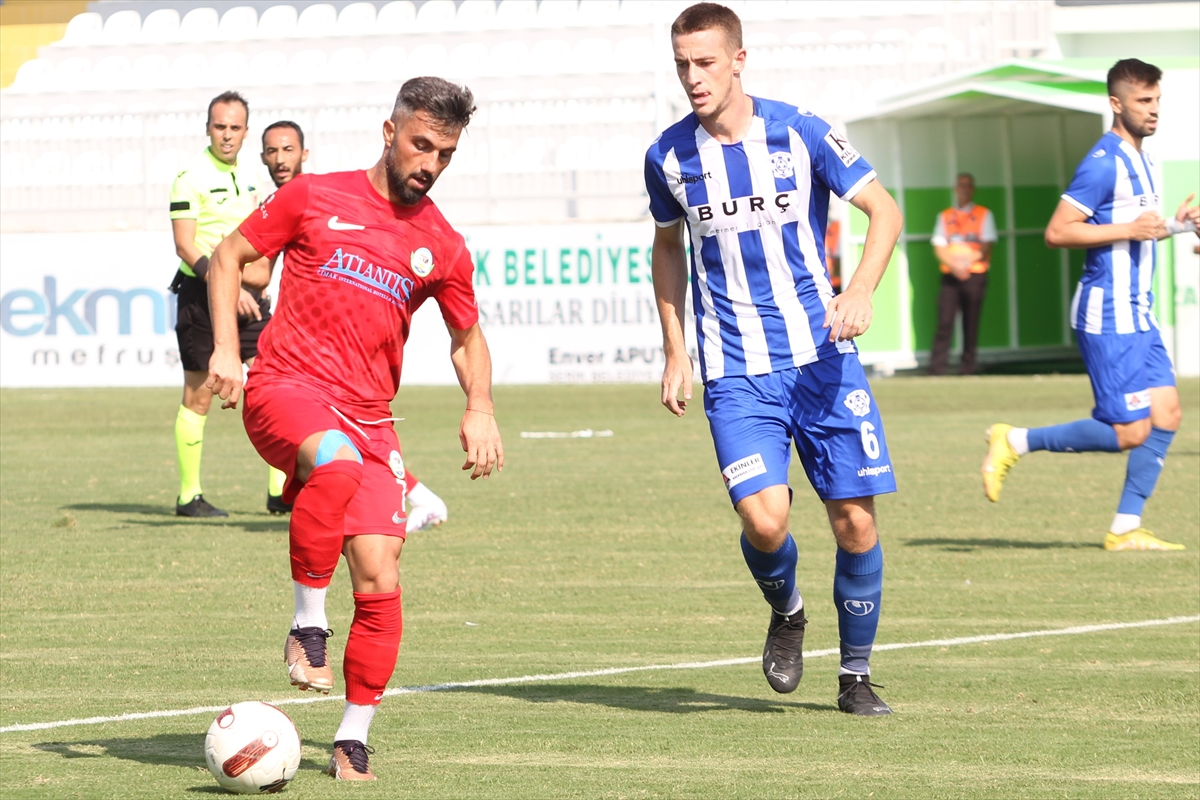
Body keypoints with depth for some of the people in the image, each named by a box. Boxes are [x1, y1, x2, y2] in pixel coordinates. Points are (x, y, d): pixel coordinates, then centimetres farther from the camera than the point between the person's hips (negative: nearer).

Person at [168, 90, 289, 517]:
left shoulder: (248, 179, 13)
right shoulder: (192, 177, -8)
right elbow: (185, 246, -15)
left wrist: (255, 274, 1)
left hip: (246, 296, 6)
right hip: (202, 294, -6)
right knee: (198, 398, 0)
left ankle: (279, 490, 1)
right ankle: (189, 494, 8)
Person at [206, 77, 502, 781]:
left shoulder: (443, 247, 11)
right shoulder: (314, 198, 4)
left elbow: (467, 339, 24)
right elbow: (229, 255, 11)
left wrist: (481, 408, 5)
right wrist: (226, 350, -2)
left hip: (369, 417, 4)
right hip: (286, 388, -4)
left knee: (380, 579, -8)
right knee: (337, 461, -39)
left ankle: (355, 737, 8)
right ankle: (308, 623, -24)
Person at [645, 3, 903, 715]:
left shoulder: (801, 133, -5)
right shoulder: (670, 156, 1)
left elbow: (885, 210, -3)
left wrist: (861, 291, -21)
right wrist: (675, 351, 14)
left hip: (821, 356, 0)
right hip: (735, 370, 0)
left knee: (855, 517, -3)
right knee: (764, 518, -18)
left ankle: (857, 675, 17)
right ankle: (786, 613, 16)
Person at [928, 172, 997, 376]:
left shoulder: (983, 215, 10)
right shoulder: (945, 217, 15)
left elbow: (986, 247, 2)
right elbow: (939, 248, 6)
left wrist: (964, 260, -12)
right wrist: (954, 266, -12)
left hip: (975, 275, -1)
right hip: (950, 275, 1)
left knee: (971, 326, -2)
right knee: (944, 322, -9)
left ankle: (967, 370, 2)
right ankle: (935, 371, -11)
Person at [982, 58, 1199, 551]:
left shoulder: (1145, 164, 16)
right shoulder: (1104, 163, -15)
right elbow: (1057, 233, -19)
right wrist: (1129, 229, -22)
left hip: (1138, 315, 9)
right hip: (1108, 315, -9)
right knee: (1130, 432, -10)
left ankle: (1125, 528, 6)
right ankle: (1014, 442, 2)